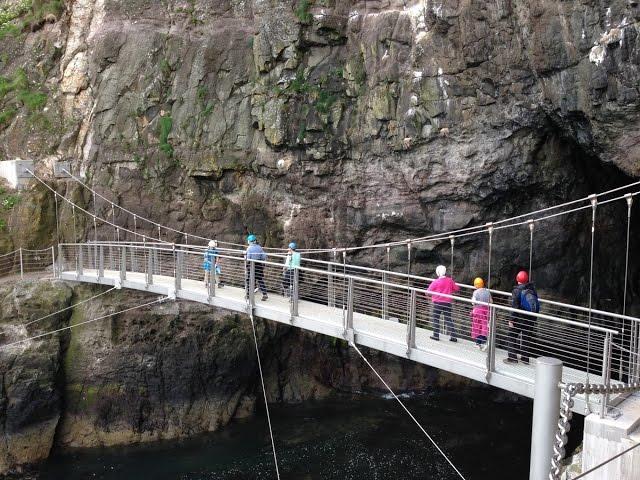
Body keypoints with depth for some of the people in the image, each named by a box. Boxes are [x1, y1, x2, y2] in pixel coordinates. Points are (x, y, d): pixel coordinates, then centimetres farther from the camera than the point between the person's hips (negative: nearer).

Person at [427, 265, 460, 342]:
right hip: (448, 302, 3)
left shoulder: (436, 282, -10)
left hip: (438, 302, -3)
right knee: (448, 319, 9)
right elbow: (456, 289, 10)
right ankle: (453, 336, 5)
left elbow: (428, 292, -8)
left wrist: (432, 295, 13)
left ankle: (436, 335, 10)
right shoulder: (450, 280, -1)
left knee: (436, 319, 10)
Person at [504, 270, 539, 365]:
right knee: (527, 337, 13)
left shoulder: (517, 290, -14)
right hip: (531, 317, 5)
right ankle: (525, 358, 20)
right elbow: (536, 304, 7)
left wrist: (511, 320, -13)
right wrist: (533, 316, 17)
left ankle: (512, 357, 6)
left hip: (519, 318, -5)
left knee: (512, 336, 7)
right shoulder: (532, 289, 2)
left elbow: (515, 307, -17)